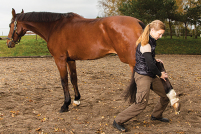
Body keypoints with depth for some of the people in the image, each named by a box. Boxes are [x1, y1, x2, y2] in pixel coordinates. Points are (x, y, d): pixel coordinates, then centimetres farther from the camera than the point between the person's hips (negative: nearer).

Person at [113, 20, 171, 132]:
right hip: (142, 75, -10)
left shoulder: (151, 42, 10)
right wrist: (160, 74, -7)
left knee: (166, 95, 15)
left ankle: (156, 115, 37)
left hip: (151, 76, 10)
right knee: (142, 103, -16)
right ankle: (118, 121, -5)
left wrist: (154, 60, 12)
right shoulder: (145, 44, -20)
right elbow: (150, 64, -21)